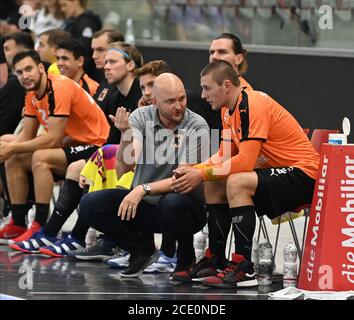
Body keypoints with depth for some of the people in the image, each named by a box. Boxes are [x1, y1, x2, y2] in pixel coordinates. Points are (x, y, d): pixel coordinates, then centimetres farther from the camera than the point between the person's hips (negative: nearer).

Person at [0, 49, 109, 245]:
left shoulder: (59, 89, -23)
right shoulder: (33, 94, 6)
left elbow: (53, 139, -26)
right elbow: (27, 135, 9)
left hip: (95, 146, -10)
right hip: (72, 144, 10)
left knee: (40, 158, -30)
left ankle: (40, 227, -27)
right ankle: (18, 224, 7)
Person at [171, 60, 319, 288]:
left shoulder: (253, 106, -20)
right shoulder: (230, 110, 9)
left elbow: (244, 162, -27)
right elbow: (224, 156, 13)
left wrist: (202, 175, -21)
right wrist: (193, 170, -3)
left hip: (303, 175, -10)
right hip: (277, 171, 10)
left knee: (236, 182, -29)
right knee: (215, 186, 9)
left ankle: (244, 269, -26)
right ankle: (214, 260, 11)